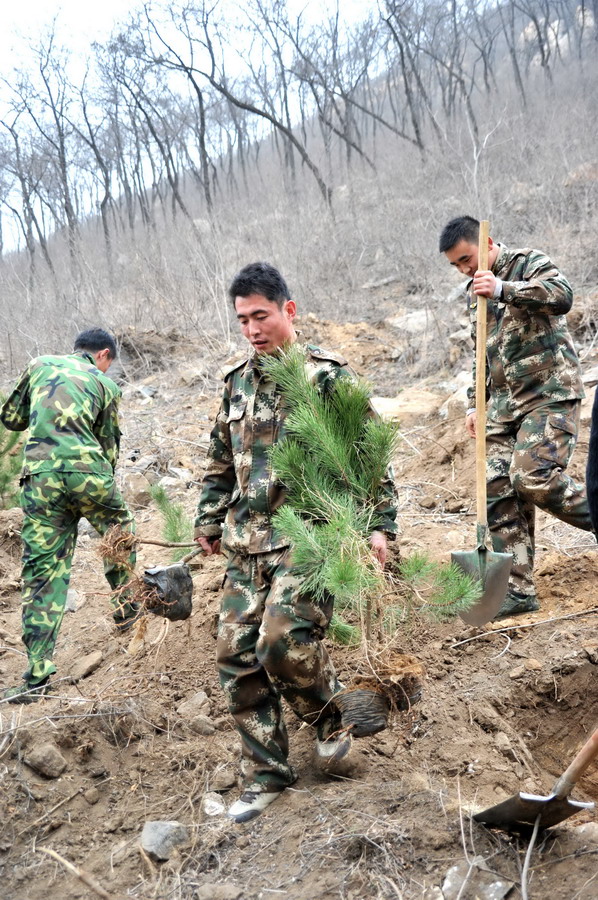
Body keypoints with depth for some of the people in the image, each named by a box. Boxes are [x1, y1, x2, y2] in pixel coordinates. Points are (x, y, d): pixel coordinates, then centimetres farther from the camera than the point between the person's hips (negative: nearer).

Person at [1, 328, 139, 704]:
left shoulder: (40, 365, 17)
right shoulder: (105, 384, 13)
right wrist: (104, 485, 27)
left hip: (40, 477, 2)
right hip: (88, 472, -2)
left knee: (44, 571, 4)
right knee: (119, 532, 29)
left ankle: (37, 676, 1)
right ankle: (126, 608, 39)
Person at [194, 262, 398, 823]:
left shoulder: (327, 377, -4)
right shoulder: (238, 383, 13)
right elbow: (220, 464, 22)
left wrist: (378, 525, -10)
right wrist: (209, 523, 20)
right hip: (246, 546, 6)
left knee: (283, 642, -21)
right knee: (237, 659, 3)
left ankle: (331, 720, 12)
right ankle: (265, 776, 18)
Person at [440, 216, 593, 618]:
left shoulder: (530, 263, -2)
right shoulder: (475, 292, 19)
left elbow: (562, 295, -23)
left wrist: (503, 290, -28)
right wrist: (475, 403, 21)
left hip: (550, 392, -7)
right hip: (505, 402, 7)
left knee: (534, 478, -22)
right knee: (498, 489, -3)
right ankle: (518, 590, 1)